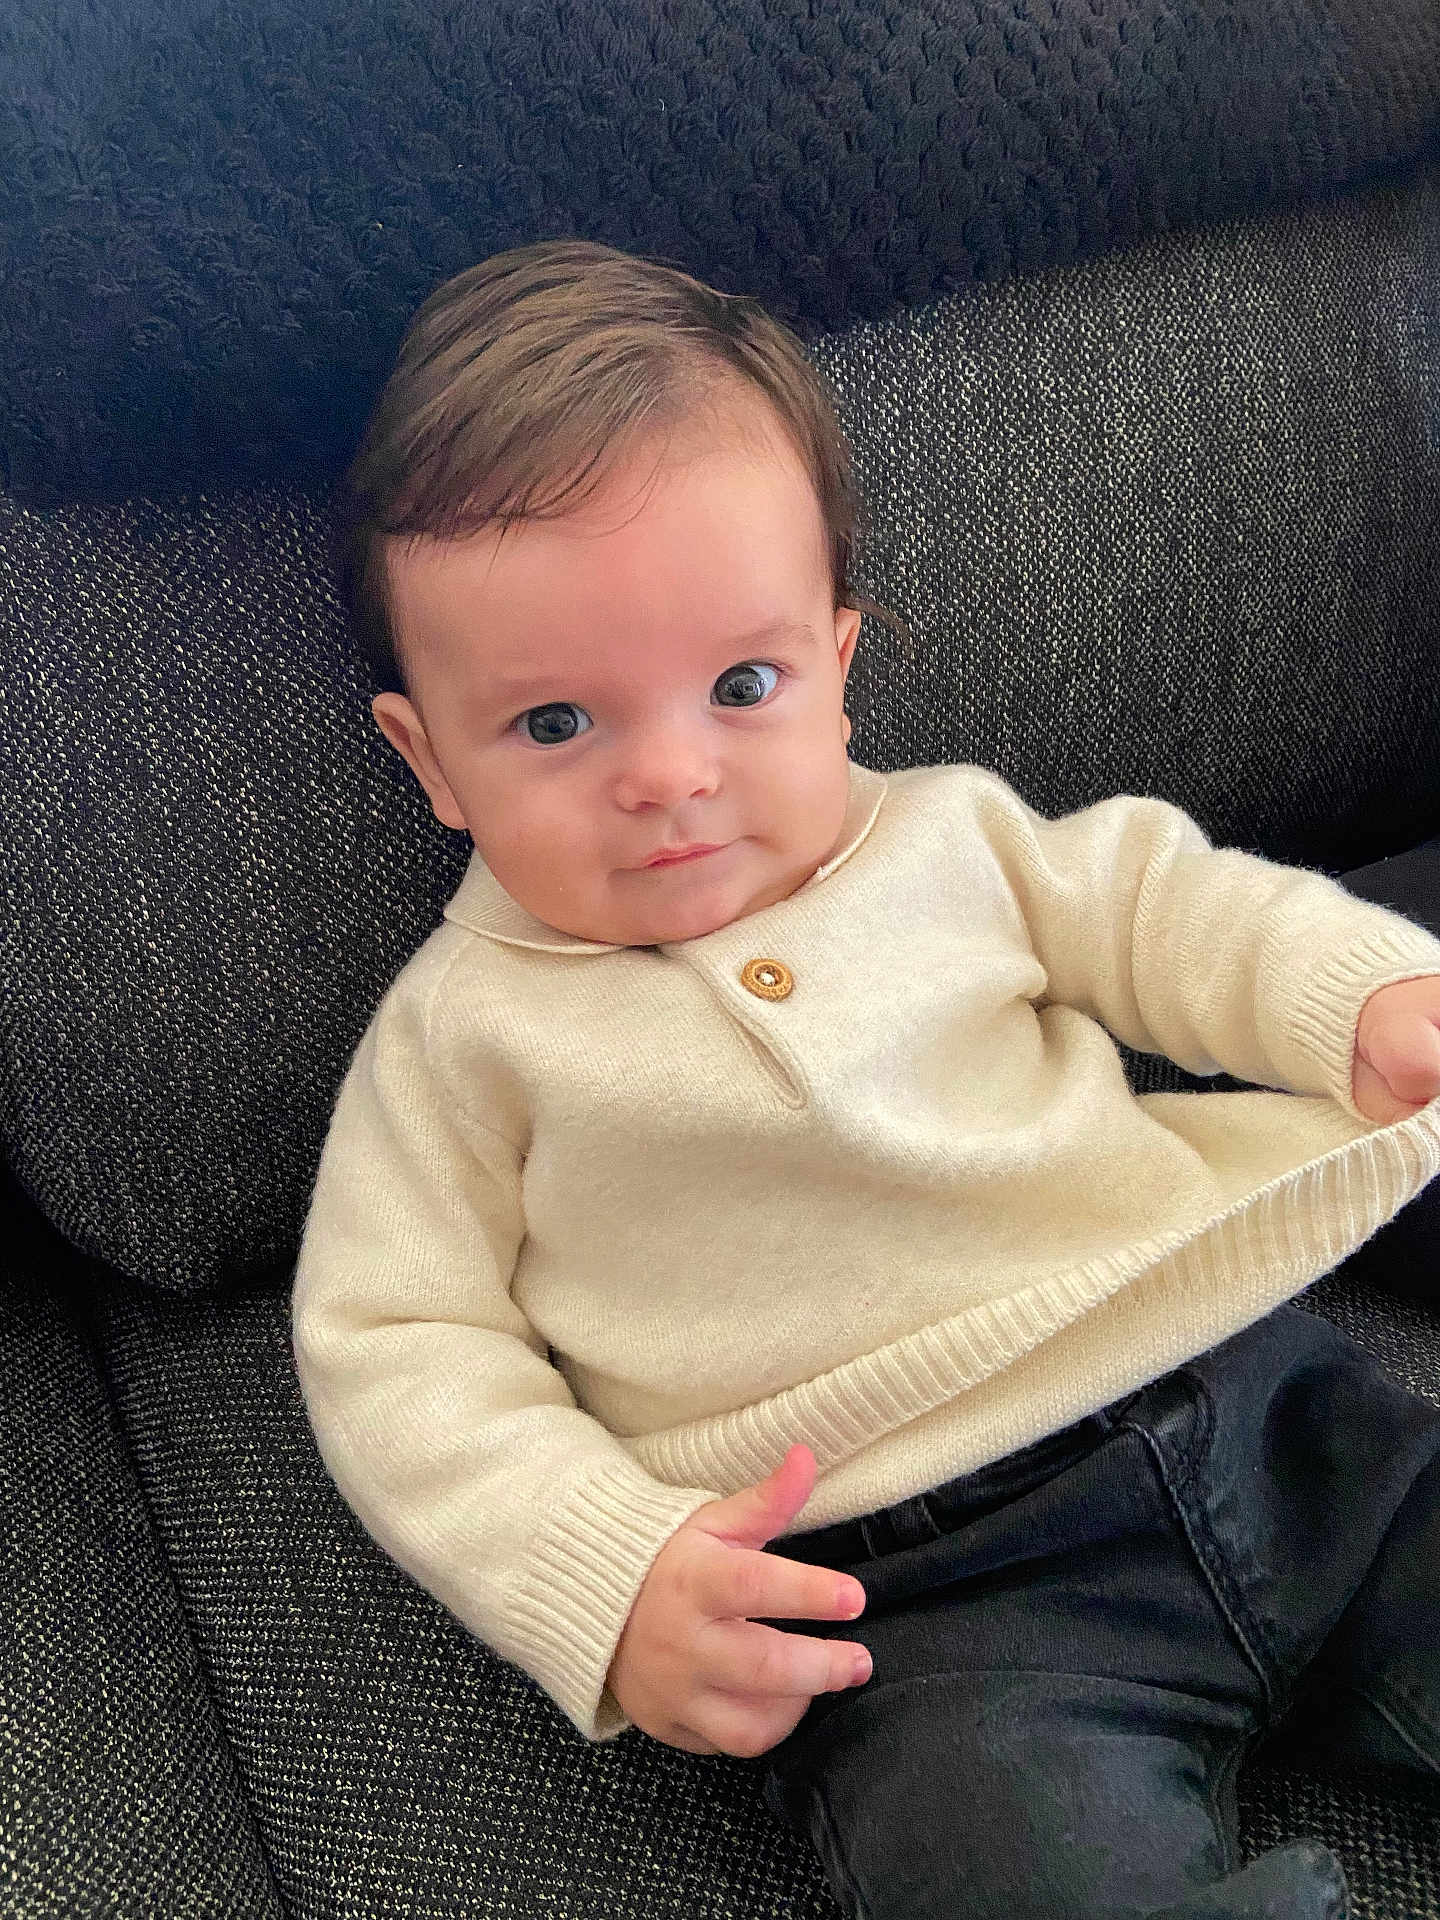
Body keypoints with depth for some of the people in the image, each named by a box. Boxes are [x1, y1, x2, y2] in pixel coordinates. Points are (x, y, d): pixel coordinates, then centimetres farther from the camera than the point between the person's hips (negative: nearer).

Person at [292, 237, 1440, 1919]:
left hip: (1249, 1393, 5)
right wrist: (607, 1583, -13)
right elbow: (394, 1351, 1)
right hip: (916, 1606, -4)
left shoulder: (939, 834, 11)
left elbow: (1160, 904, 20)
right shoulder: (466, 1029, 2)